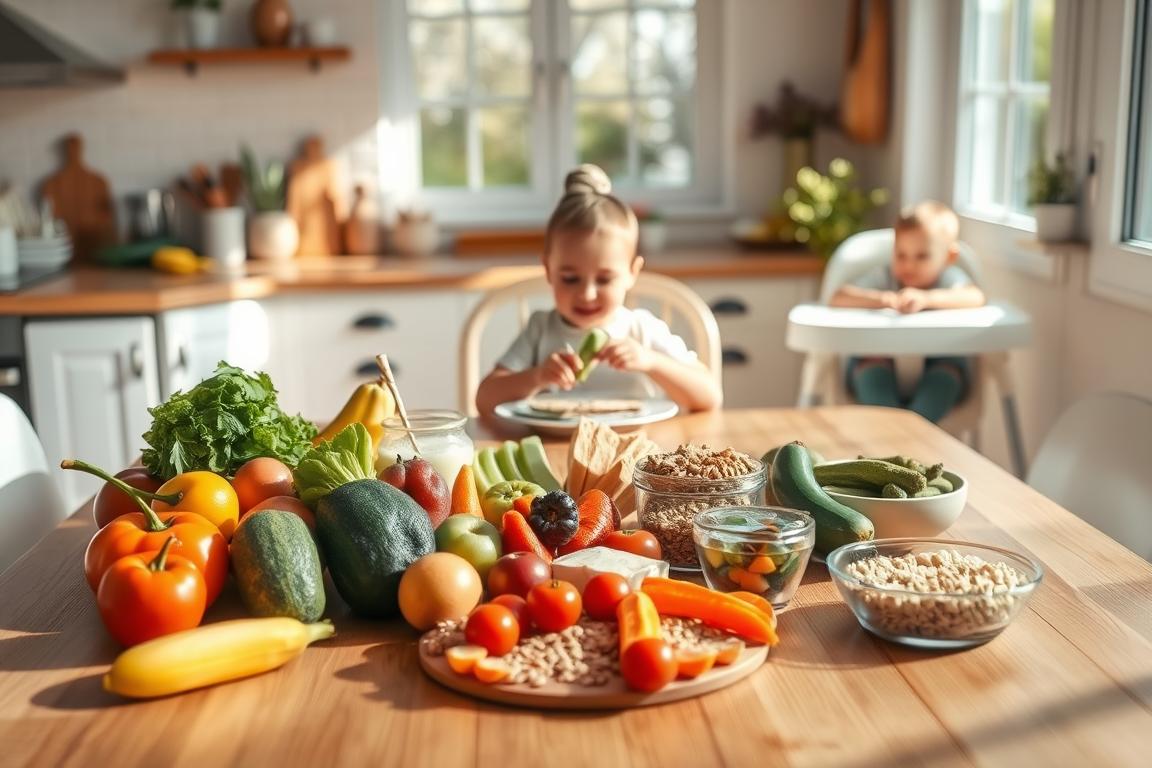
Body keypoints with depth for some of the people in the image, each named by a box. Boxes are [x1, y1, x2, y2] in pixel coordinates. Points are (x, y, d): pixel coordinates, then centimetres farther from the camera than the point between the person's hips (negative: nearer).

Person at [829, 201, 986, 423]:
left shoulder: (949, 278, -4)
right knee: (871, 358, -27)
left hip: (932, 378, 0)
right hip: (879, 372, 1)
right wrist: (877, 299, -37)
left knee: (952, 363, -28)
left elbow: (976, 297, -28)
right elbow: (838, 298, -16)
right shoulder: (884, 277, -1)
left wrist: (927, 298, -45)